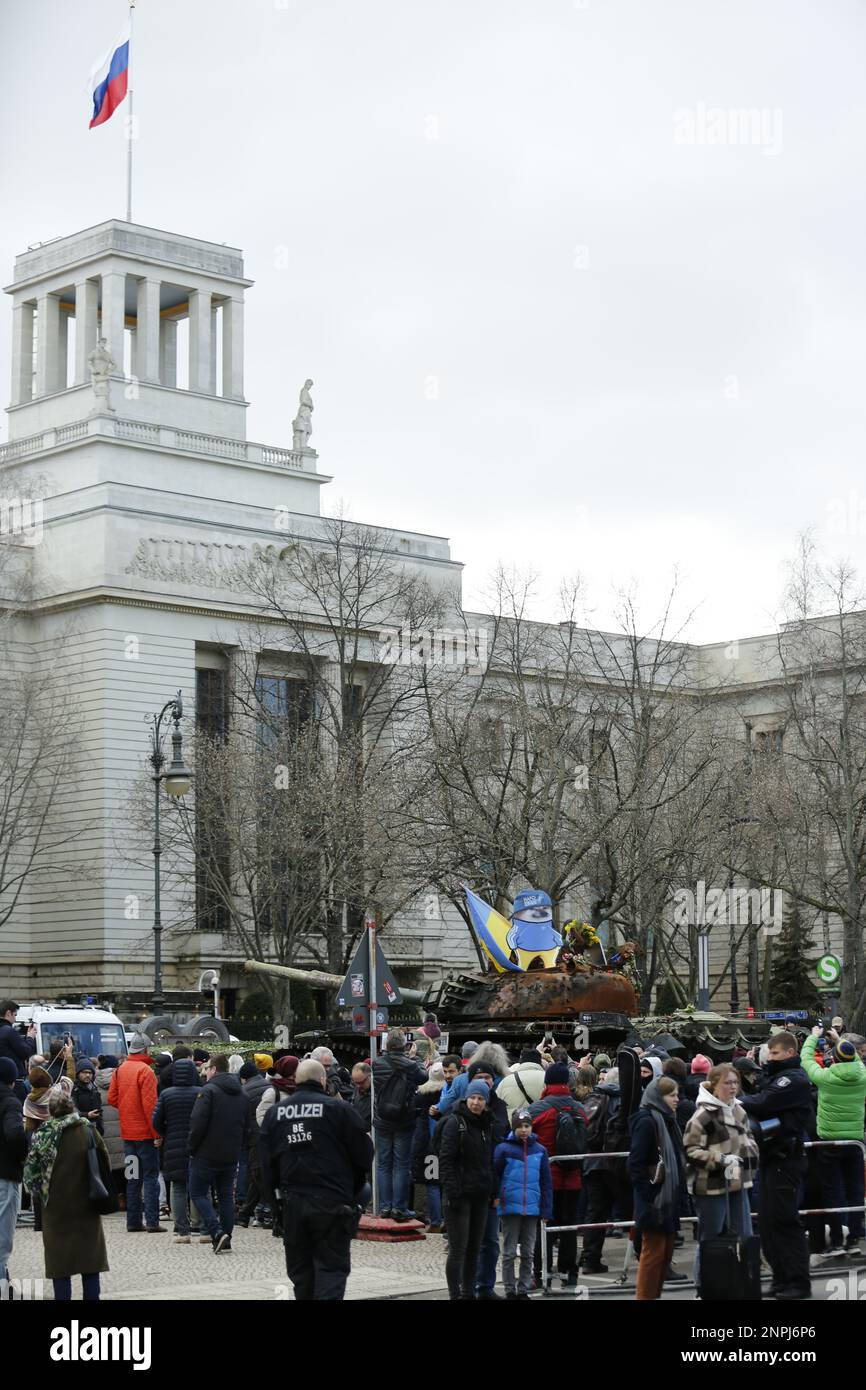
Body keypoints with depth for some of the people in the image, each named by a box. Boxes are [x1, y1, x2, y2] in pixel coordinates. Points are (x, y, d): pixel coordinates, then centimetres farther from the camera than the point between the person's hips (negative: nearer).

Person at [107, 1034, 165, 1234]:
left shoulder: (120, 1070, 7)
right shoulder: (145, 1071, -14)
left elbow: (111, 1098, 9)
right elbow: (150, 1104, -18)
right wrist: (156, 1131, -15)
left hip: (127, 1133, 6)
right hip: (145, 1133, -6)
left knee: (133, 1177, 13)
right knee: (150, 1176, -3)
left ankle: (133, 1221, 14)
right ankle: (152, 1222, -6)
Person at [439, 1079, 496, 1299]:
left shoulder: (487, 1125, 13)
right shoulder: (455, 1122, -7)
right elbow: (446, 1159, -12)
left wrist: (493, 1191, 14)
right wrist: (451, 1192, -18)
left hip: (480, 1196, 7)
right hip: (460, 1194, -7)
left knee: (474, 1248, 11)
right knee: (458, 1249, -6)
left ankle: (469, 1292, 19)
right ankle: (455, 1294, -3)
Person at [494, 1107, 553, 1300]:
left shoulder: (539, 1150, 5)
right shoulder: (503, 1149, -4)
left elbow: (546, 1181, 7)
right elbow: (494, 1176, -2)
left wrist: (546, 1209, 4)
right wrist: (495, 1198, -8)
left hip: (532, 1208, 3)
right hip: (510, 1208, -3)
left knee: (528, 1253, 10)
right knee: (509, 1252, 5)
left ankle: (523, 1289, 20)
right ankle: (510, 1290, 13)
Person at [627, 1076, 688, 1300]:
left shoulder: (667, 1121, 15)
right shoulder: (646, 1122, -14)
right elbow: (635, 1163, -18)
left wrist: (678, 1195, 14)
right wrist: (648, 1196, -20)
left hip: (669, 1199, 9)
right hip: (654, 1201, -9)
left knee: (666, 1251, 13)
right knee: (653, 1252, -5)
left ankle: (654, 1294, 20)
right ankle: (645, 1295, 1)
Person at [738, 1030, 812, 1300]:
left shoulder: (794, 1079, -10)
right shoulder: (777, 1077, 21)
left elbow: (762, 1104, -21)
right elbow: (762, 1107, 10)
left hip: (786, 1160, -9)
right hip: (772, 1157, 10)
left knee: (784, 1219, -8)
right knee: (768, 1220, 10)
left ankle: (799, 1283, -4)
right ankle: (782, 1278, 16)